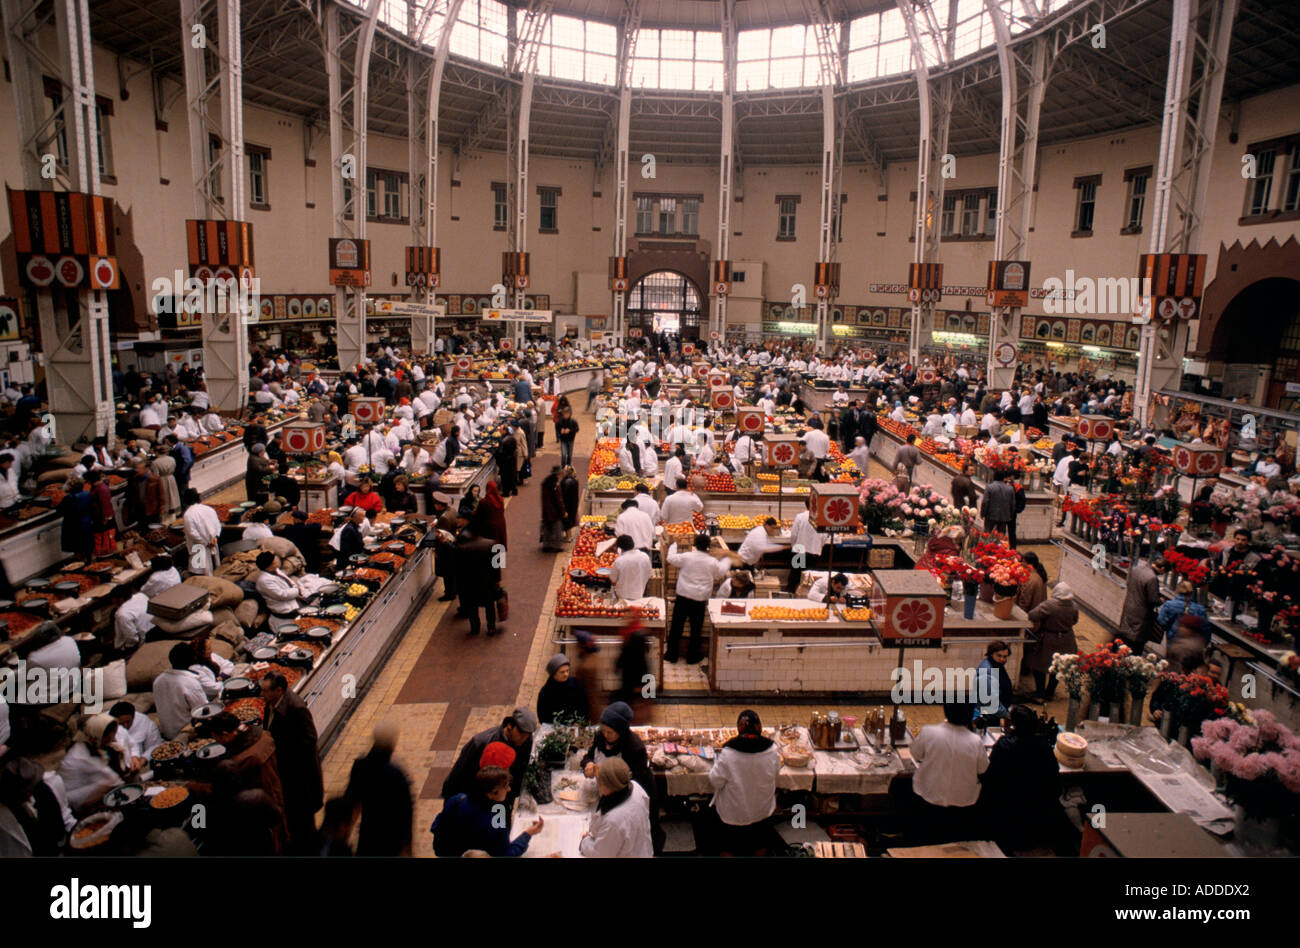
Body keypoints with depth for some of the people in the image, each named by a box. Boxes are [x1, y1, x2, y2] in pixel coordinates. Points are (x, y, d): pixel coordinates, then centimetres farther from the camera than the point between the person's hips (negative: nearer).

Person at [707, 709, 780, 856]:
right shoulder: (771, 749, -21)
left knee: (727, 847, 23)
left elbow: (715, 782, -19)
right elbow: (776, 772, -2)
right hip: (762, 811, 3)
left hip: (733, 813, -2)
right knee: (759, 844, 29)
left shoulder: (728, 752, -29)